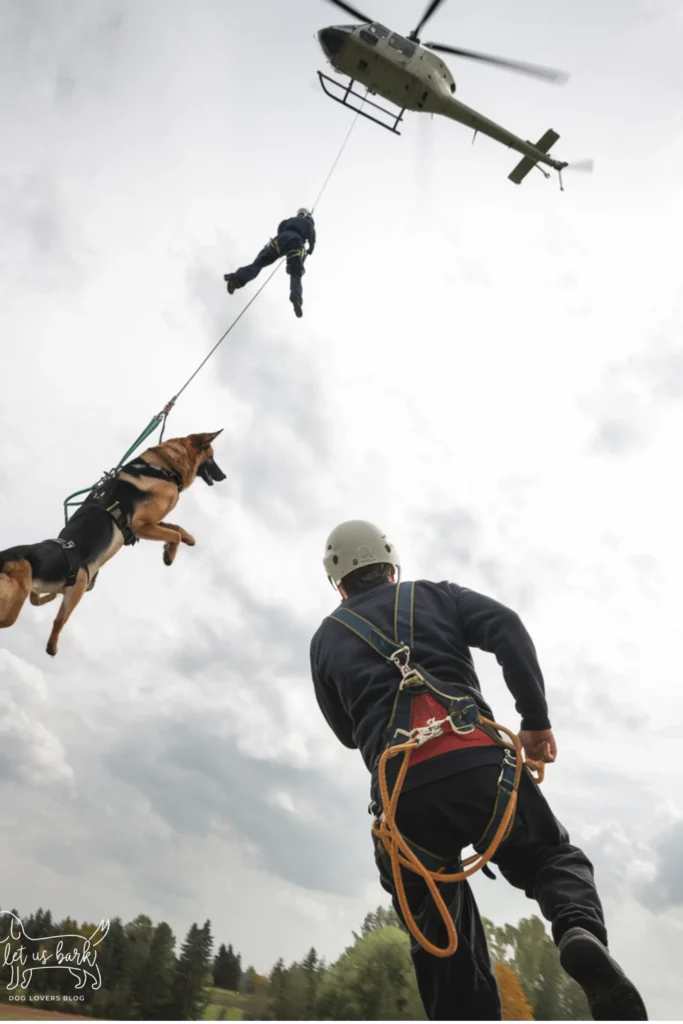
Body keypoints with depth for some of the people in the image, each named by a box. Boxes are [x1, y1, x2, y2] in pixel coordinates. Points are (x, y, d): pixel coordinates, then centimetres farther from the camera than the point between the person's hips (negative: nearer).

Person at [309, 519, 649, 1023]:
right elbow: (508, 628, 2)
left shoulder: (326, 638, 23)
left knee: (441, 941, 16)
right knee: (556, 858, 20)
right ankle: (582, 934, -11)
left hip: (401, 789, 1)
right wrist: (537, 719, 5)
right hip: (478, 762, -1)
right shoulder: (434, 594, 19)